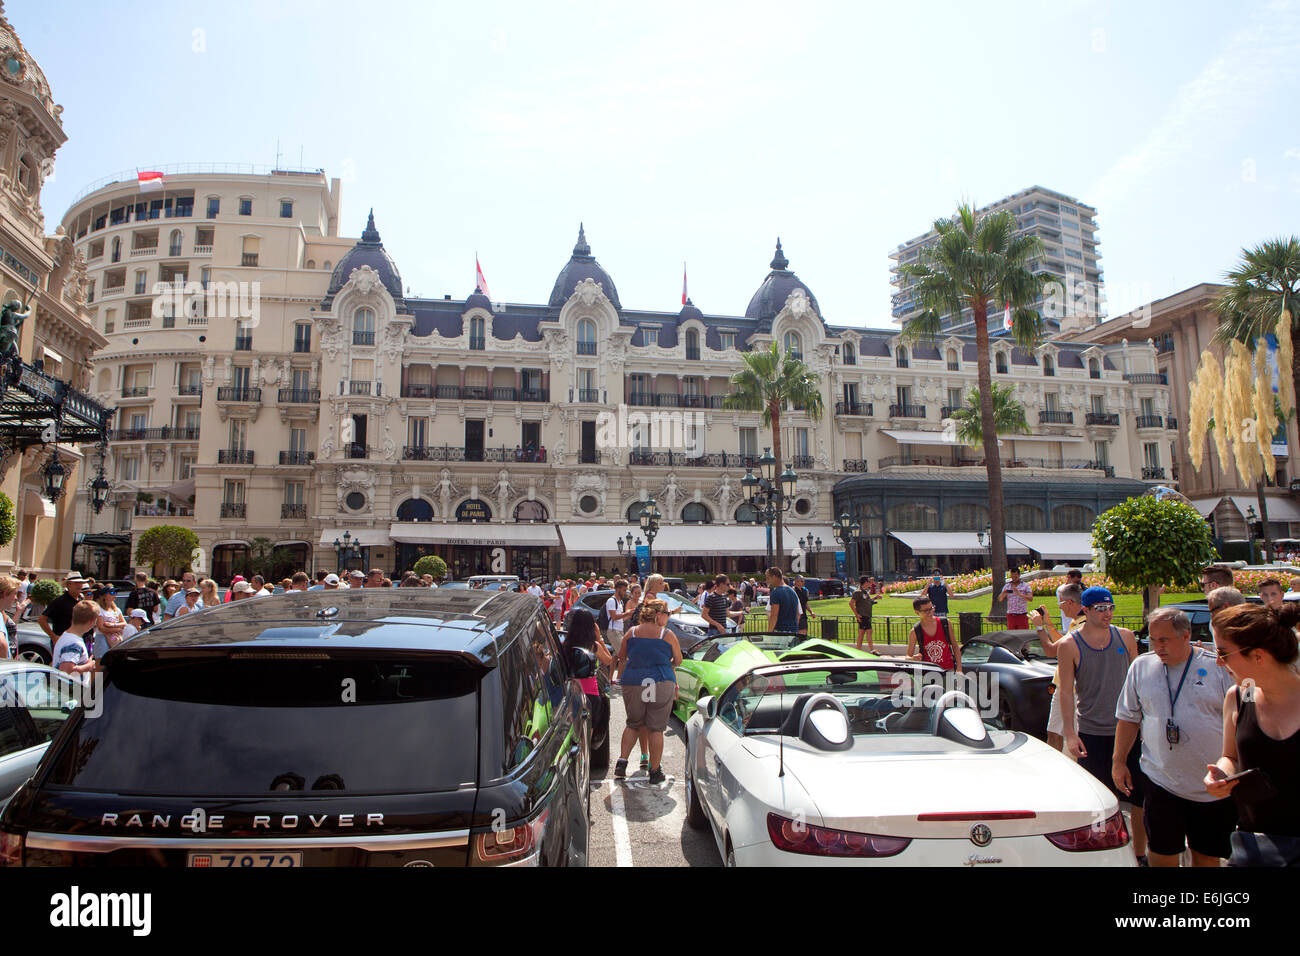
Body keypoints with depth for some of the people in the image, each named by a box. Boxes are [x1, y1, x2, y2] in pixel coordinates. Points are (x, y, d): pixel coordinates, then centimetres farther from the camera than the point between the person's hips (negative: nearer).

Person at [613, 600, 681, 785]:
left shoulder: (632, 633, 5)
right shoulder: (667, 635, -2)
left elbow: (621, 657, 16)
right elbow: (678, 660, 9)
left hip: (632, 682, 3)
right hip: (661, 684, -3)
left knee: (633, 724, 20)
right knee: (656, 728, 6)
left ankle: (621, 761, 8)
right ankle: (655, 771, 11)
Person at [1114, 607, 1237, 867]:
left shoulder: (1219, 667, -4)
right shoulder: (1141, 666, 4)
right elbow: (1128, 718, 11)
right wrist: (1118, 761, 7)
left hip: (1214, 786, -1)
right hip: (1161, 781, 1)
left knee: (1208, 856, 11)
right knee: (1162, 854, 5)